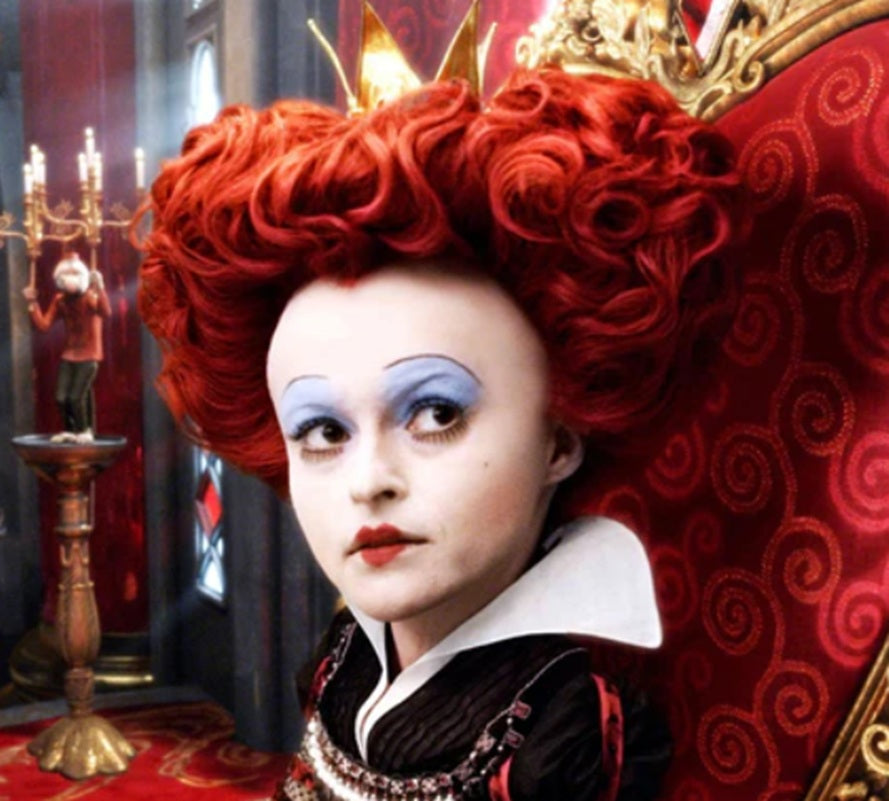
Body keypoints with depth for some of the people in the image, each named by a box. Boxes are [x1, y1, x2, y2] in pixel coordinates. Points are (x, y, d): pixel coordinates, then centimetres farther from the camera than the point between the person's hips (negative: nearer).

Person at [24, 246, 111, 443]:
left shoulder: (91, 297, -13)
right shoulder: (60, 300, 2)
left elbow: (106, 312, -36)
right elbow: (43, 324, -2)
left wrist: (99, 289, -46)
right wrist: (32, 303, -9)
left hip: (89, 355, -5)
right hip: (68, 355, 5)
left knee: (76, 397, -13)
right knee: (61, 398, -2)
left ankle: (84, 431, 9)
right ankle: (69, 431, 19)